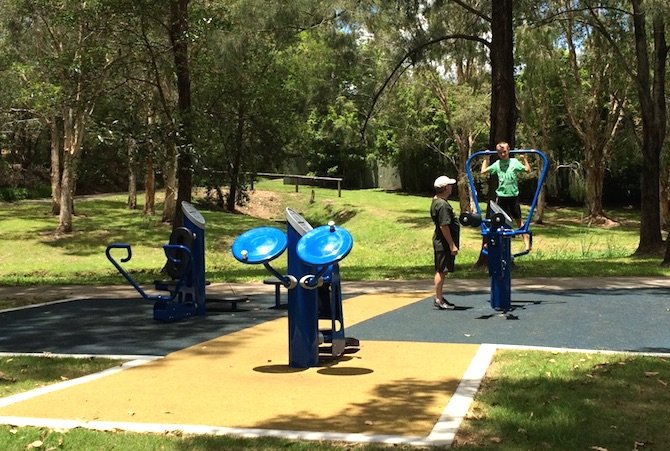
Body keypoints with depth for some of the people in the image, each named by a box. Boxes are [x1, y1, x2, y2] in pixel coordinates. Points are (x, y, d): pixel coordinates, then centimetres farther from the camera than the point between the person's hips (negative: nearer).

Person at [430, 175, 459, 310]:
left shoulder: (436, 201, 12)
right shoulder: (443, 205, -20)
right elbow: (444, 226, -24)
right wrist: (452, 245, -20)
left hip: (441, 242, 11)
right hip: (444, 243, -11)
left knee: (441, 271, 16)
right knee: (441, 271, -6)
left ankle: (440, 298, 25)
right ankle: (438, 301, -2)